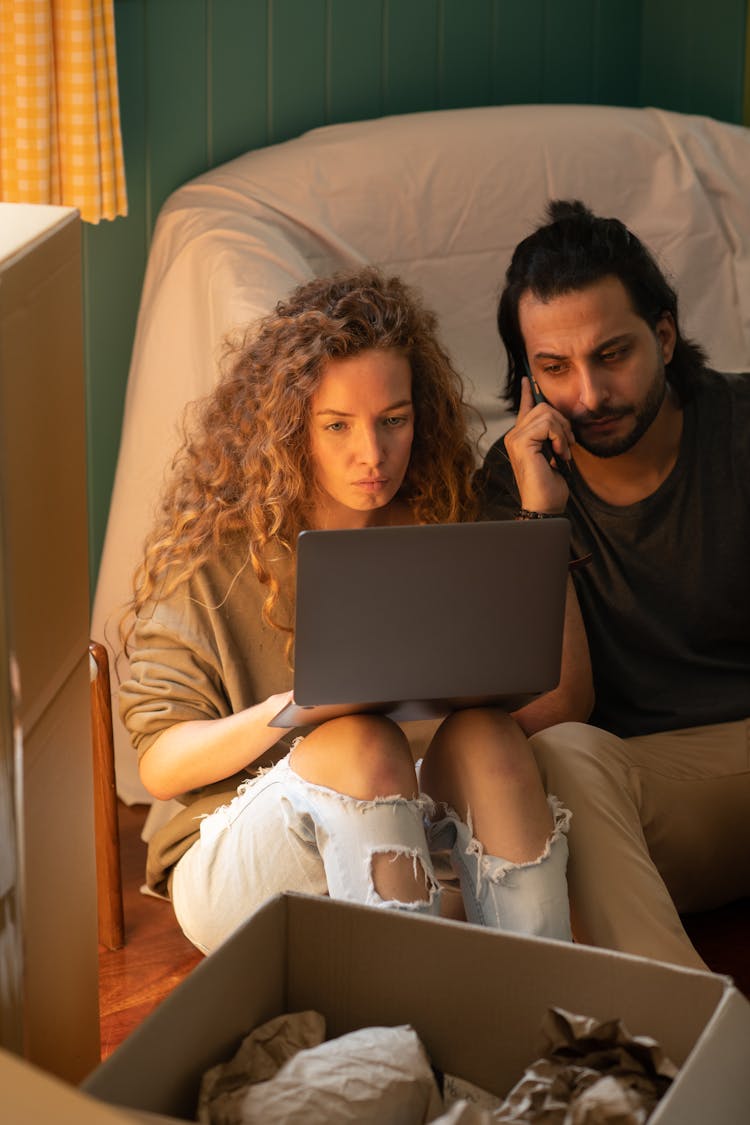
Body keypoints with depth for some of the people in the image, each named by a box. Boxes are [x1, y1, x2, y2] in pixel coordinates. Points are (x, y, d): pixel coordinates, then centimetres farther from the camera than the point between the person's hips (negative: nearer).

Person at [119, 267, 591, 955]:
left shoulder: (438, 526, 3)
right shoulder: (218, 545, -5)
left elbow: (561, 703, -5)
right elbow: (158, 763, -6)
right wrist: (291, 711, -24)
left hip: (405, 846, 3)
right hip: (234, 865, -3)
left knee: (481, 731, -26)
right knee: (362, 741, -31)